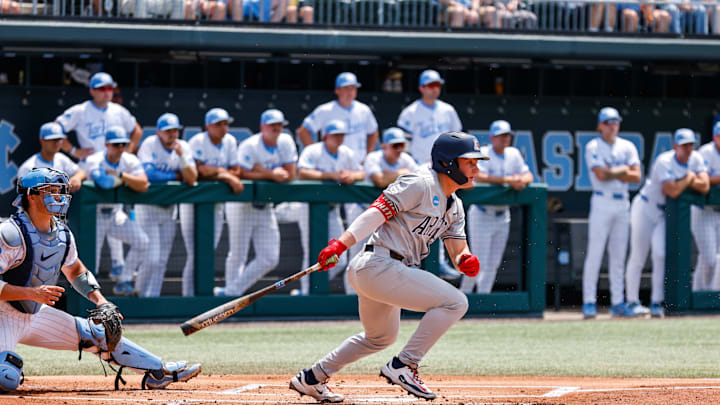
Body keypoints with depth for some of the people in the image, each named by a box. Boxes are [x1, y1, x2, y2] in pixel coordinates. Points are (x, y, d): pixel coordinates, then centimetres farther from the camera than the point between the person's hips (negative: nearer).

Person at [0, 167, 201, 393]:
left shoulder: (63, 234, 3)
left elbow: (75, 270, 23)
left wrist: (101, 301, 7)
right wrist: (32, 293, -34)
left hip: (35, 315, 8)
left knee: (97, 334, 8)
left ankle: (159, 372, 21)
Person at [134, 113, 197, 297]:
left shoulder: (183, 147, 0)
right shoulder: (150, 144, -12)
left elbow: (191, 180, -9)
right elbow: (148, 174, -24)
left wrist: (181, 156, -23)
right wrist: (175, 176, -11)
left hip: (168, 209, 5)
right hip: (147, 207, -5)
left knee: (161, 261, 4)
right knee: (151, 259, -10)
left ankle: (151, 297, 14)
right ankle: (140, 292, 11)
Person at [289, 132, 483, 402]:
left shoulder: (454, 207, 18)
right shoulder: (421, 184, -10)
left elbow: (458, 251, 14)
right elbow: (377, 211, -18)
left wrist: (466, 261, -12)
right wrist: (341, 244, -29)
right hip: (378, 266, -10)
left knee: (382, 336, 29)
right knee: (455, 302, -15)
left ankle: (311, 379, 37)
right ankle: (403, 367, -12)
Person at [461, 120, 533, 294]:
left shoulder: (514, 154, 7)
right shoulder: (483, 154, -11)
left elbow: (528, 175, 7)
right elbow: (479, 177, -27)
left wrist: (521, 181, -18)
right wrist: (507, 180, -32)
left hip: (502, 217, 6)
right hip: (481, 215, -6)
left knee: (493, 264, 7)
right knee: (479, 262, -8)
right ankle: (463, 294, 7)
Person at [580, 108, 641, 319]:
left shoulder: (627, 147, 11)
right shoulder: (593, 148, -2)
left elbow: (636, 176, 0)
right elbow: (601, 175, -15)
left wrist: (612, 172, -9)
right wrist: (623, 170, -2)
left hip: (623, 204, 5)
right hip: (602, 204, -5)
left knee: (618, 256, 6)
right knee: (594, 254, -8)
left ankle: (617, 302, 9)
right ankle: (589, 302, -6)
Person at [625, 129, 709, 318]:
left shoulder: (695, 159, -4)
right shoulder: (665, 162, -25)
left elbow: (705, 186, -12)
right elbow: (673, 191, -34)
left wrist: (680, 183, -21)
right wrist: (689, 178, -17)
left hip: (666, 213, 5)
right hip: (645, 209, -5)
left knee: (661, 255, -7)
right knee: (638, 258, -2)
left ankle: (656, 303, -3)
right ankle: (633, 301, 6)